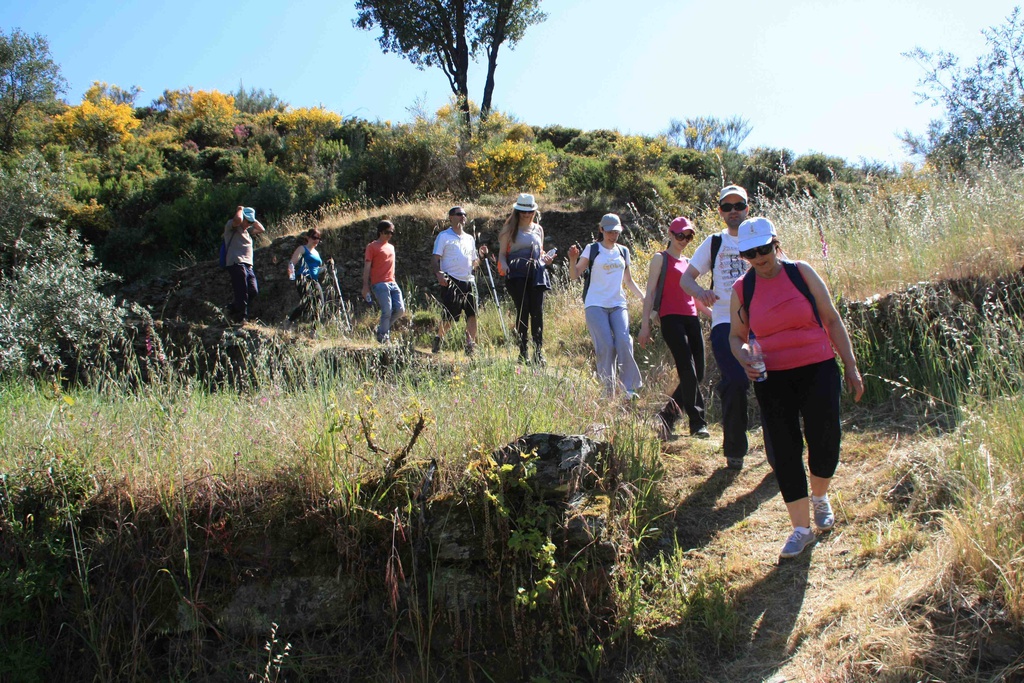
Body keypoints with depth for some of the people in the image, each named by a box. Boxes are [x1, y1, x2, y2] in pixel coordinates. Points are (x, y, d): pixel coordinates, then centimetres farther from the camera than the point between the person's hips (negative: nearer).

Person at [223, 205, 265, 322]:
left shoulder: (247, 230, 26)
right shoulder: (231, 226, 0)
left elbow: (261, 229, 29)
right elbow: (238, 219, -22)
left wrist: (252, 220, 18)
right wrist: (240, 210, -3)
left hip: (248, 265, 9)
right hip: (236, 264, -9)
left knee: (254, 292, 5)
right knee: (241, 292, -10)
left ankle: (234, 307, 23)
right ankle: (242, 317, -4)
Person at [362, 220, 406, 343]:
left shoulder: (391, 247, 21)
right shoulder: (372, 247, 0)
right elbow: (367, 266, -4)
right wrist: (365, 286, -10)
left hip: (392, 283, 7)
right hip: (379, 284, -7)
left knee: (400, 309, -3)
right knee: (387, 311, -15)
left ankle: (382, 328, 17)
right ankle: (382, 338, -1)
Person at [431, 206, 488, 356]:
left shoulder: (470, 238, 21)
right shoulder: (444, 236, 4)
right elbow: (435, 258, -3)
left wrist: (481, 255, 6)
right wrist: (438, 273, -20)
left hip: (469, 281, 5)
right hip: (451, 282, -5)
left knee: (472, 315, -4)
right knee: (450, 317, -6)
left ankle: (471, 346, 3)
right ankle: (438, 339, 18)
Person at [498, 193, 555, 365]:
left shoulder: (538, 229, 19)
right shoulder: (510, 229, 7)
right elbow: (502, 253, 5)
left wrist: (546, 259, 6)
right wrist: (504, 266, -15)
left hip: (537, 273, 3)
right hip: (518, 275, -3)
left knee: (537, 312, -4)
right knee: (523, 311, -8)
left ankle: (538, 352, 1)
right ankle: (522, 353, -2)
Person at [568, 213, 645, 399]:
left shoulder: (623, 252, 15)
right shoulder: (593, 249, 2)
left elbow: (628, 281, 23)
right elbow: (574, 275, -3)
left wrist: (644, 299, 15)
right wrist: (573, 260, -21)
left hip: (618, 305, 3)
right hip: (596, 305, -3)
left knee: (624, 343, -12)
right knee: (606, 346, -11)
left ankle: (629, 388, -3)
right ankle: (608, 390, -1)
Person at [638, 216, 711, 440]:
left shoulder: (688, 263, 23)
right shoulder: (661, 259, 5)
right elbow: (650, 292, -1)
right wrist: (645, 325, -9)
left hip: (692, 320, 7)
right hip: (671, 319, -7)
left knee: (697, 374, 3)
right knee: (688, 371, -14)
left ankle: (666, 417, 14)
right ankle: (697, 422, -9)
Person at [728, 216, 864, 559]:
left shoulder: (802, 273, -2)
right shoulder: (742, 289, 2)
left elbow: (831, 319, 3)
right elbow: (736, 336, 10)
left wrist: (851, 366, 2)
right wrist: (743, 357, -13)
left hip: (818, 370, -1)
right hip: (772, 380, 1)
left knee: (825, 442, -2)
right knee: (785, 451, 1)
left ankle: (820, 498, 32)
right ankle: (801, 528, 14)